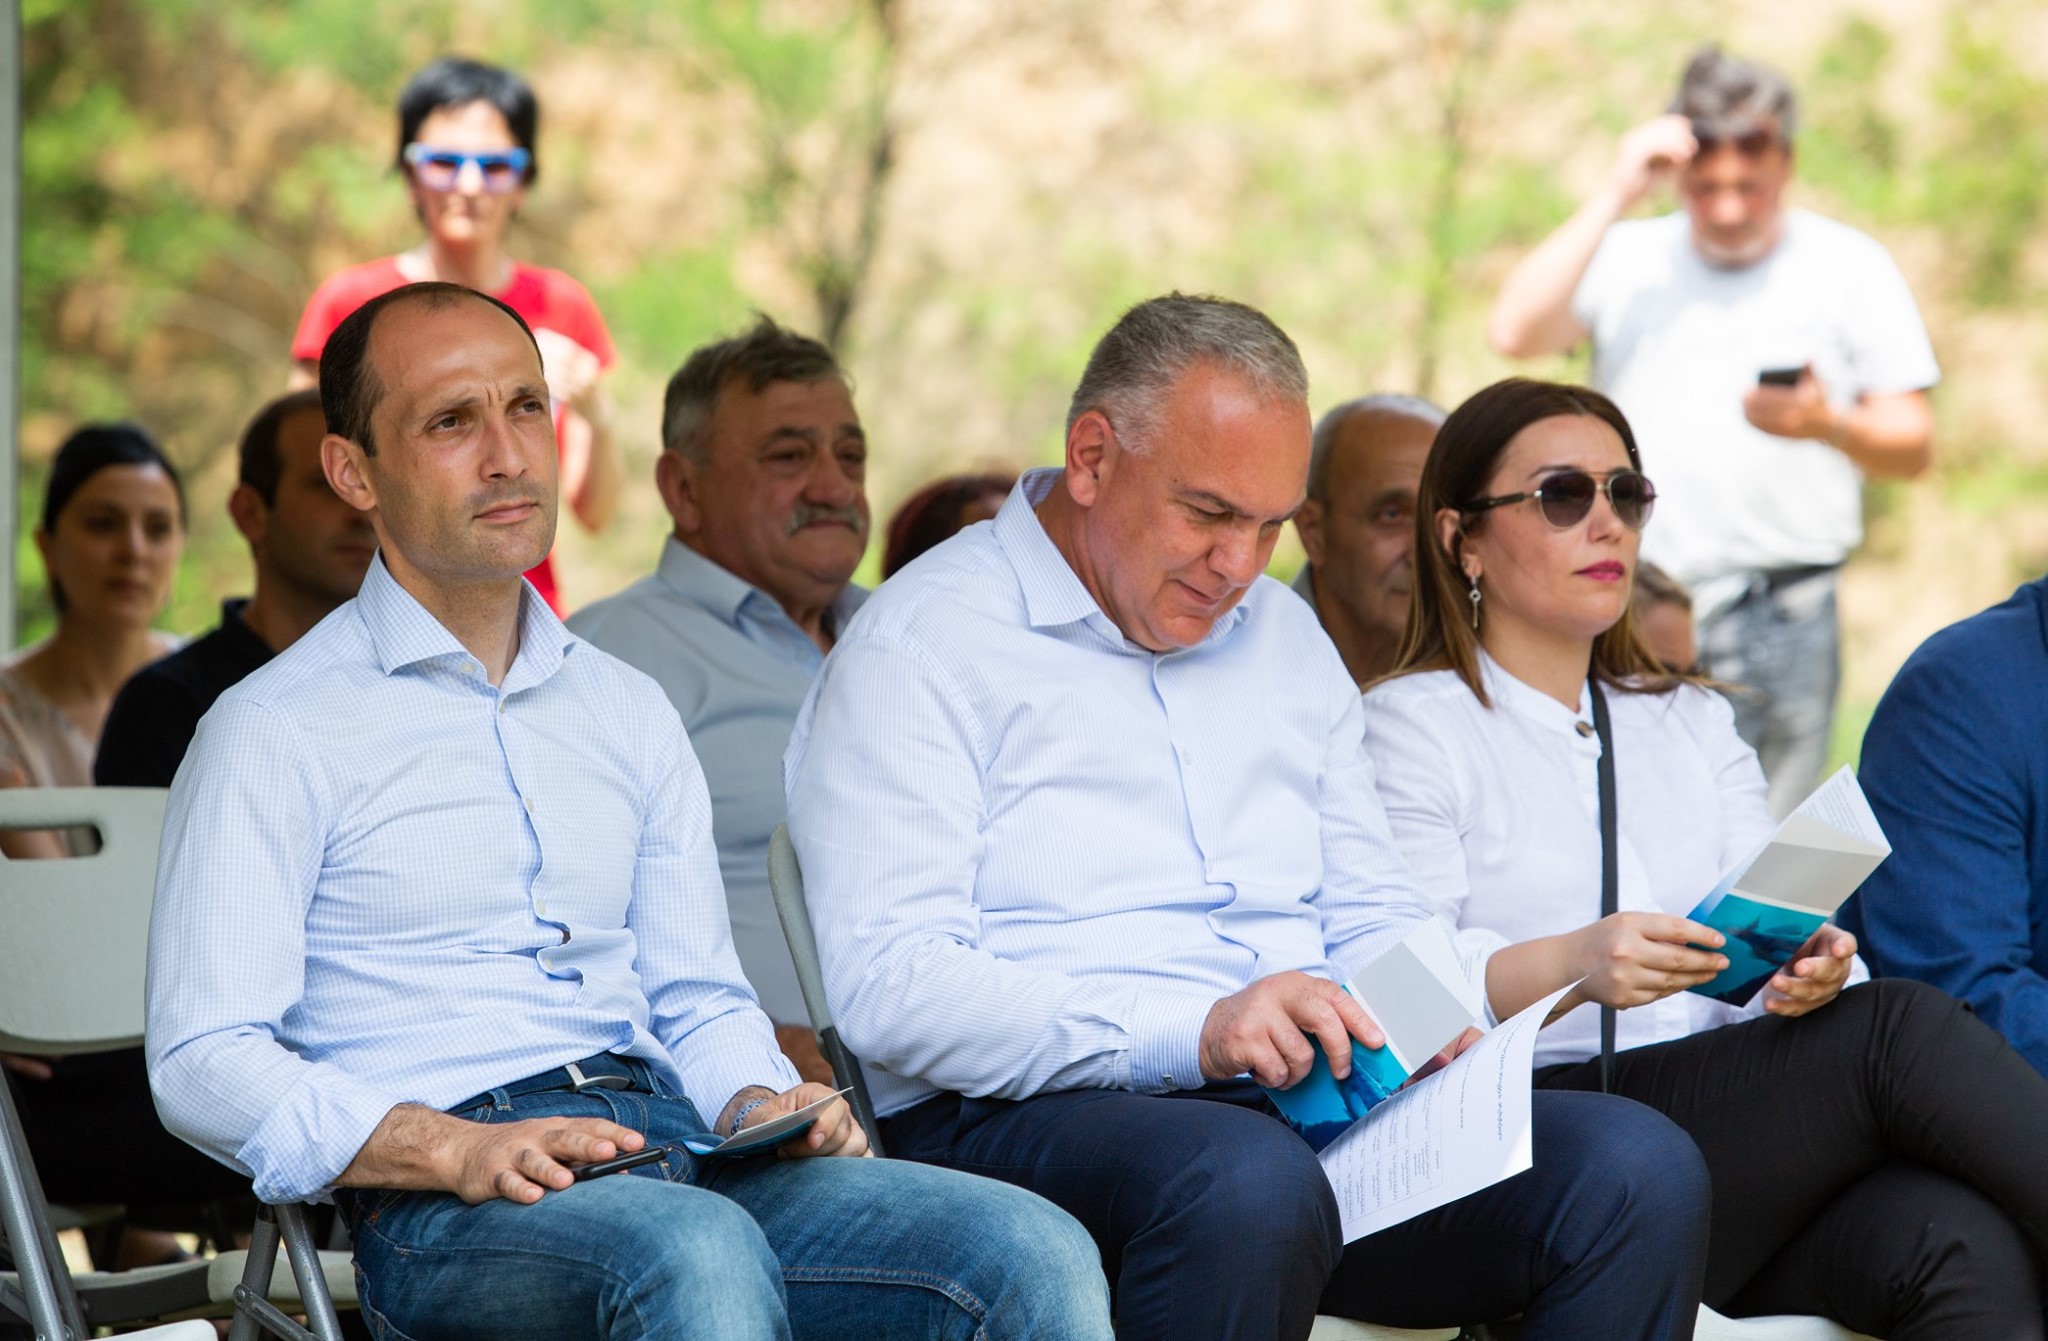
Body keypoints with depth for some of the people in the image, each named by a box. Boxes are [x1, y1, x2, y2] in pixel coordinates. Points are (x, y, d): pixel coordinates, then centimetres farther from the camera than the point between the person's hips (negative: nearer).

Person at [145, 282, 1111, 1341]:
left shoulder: (630, 714, 24)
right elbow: (204, 1061, -4)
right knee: (695, 1253, -40)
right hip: (443, 1212, -5)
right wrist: (458, 1151, -19)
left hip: (678, 1152, 5)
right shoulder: (277, 730, 4)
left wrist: (761, 1110, 2)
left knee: (1035, 1253, -23)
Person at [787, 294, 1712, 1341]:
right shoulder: (921, 647, -1)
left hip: (1313, 1105, 7)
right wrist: (1191, 1035, -23)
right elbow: (888, 987, -13)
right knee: (1249, 1181, -41)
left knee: (1641, 1167, -19)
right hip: (1037, 1115, -6)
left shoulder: (1285, 638, 23)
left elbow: (1371, 912, 27)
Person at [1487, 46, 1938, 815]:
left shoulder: (1849, 267, 8)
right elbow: (1516, 334, -7)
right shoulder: (1625, 259, 11)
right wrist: (1615, 197, -6)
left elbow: (1913, 448, 7)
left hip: (1780, 621, -1)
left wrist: (1831, 425, -16)